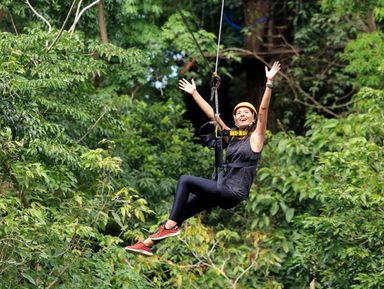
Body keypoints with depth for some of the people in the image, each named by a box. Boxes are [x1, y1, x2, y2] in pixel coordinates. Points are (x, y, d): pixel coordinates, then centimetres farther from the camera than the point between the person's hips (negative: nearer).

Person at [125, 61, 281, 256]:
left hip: (234, 194, -7)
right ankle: (148, 244, 4)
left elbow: (263, 110, -14)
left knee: (185, 181, -19)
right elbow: (211, 114, 20)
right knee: (179, 213, 1)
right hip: (223, 190, 7)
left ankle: (170, 226, -17)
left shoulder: (255, 137, -2)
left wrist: (269, 83, -23)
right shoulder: (232, 136, 16)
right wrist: (194, 93, 20)